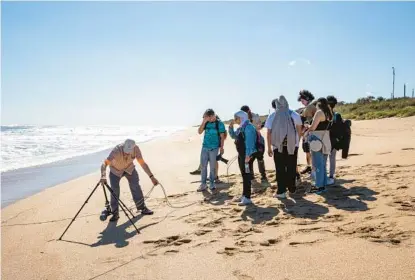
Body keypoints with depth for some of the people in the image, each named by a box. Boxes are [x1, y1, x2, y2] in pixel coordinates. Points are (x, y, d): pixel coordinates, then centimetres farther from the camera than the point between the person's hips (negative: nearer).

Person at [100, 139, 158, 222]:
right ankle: (115, 213, 2)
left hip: (129, 168, 2)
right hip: (115, 170, -2)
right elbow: (104, 164, -48)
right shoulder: (116, 150, -41)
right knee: (114, 190, -12)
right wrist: (103, 176, -67)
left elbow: (142, 163, -22)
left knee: (135, 186, -4)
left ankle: (142, 208, 11)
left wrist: (151, 177, -25)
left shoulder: (135, 148, -31)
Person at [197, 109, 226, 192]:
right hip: (205, 147, 4)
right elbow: (200, 132, -1)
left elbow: (222, 137, -4)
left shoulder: (219, 124, -5)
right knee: (203, 165, 4)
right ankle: (203, 184, 11)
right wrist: (204, 122, -10)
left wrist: (221, 148, -7)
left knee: (212, 166, 4)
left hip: (214, 148, -4)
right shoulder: (206, 123, 5)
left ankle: (212, 183, 18)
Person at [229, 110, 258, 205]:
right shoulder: (241, 128, 13)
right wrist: (231, 126, 12)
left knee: (246, 176, -6)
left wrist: (248, 155, -23)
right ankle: (244, 195, 28)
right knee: (244, 175, 17)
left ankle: (247, 198, 0)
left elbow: (249, 142, -20)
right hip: (241, 154, 9)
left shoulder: (248, 127, -15)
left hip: (247, 155, -9)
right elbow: (233, 136, 26)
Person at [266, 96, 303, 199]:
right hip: (292, 145, 1)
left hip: (278, 146, -1)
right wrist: (297, 142, 13)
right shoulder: (294, 115, 2)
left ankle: (281, 191, 4)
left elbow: (269, 133, -5)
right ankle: (292, 188, 21)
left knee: (280, 169, 5)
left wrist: (269, 148, 0)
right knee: (292, 167, 13)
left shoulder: (272, 116, -2)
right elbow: (299, 130, 2)